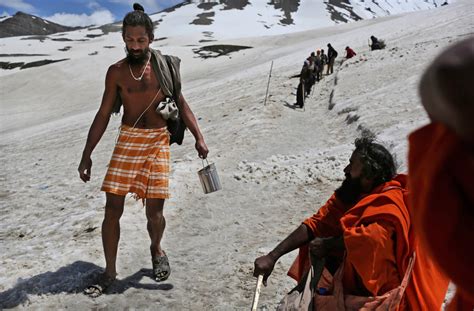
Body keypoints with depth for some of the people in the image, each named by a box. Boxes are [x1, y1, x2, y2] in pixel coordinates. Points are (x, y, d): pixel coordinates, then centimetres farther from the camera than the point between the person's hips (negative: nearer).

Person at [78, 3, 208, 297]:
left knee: (154, 209, -3)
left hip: (158, 141, -1)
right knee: (113, 208, -2)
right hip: (127, 139, 1)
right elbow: (103, 114, 5)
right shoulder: (117, 71, 1)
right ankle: (110, 271, 14)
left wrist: (199, 137, -8)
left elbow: (181, 104, 5)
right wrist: (87, 155, 3)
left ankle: (157, 250, 29)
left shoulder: (164, 66, 0)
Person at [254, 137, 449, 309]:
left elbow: (368, 238, -37)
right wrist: (272, 256, -9)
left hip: (375, 295, -7)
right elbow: (316, 224, -2)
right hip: (350, 284, 7)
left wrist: (327, 244, -19)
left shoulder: (389, 206, -19)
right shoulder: (351, 195, 2)